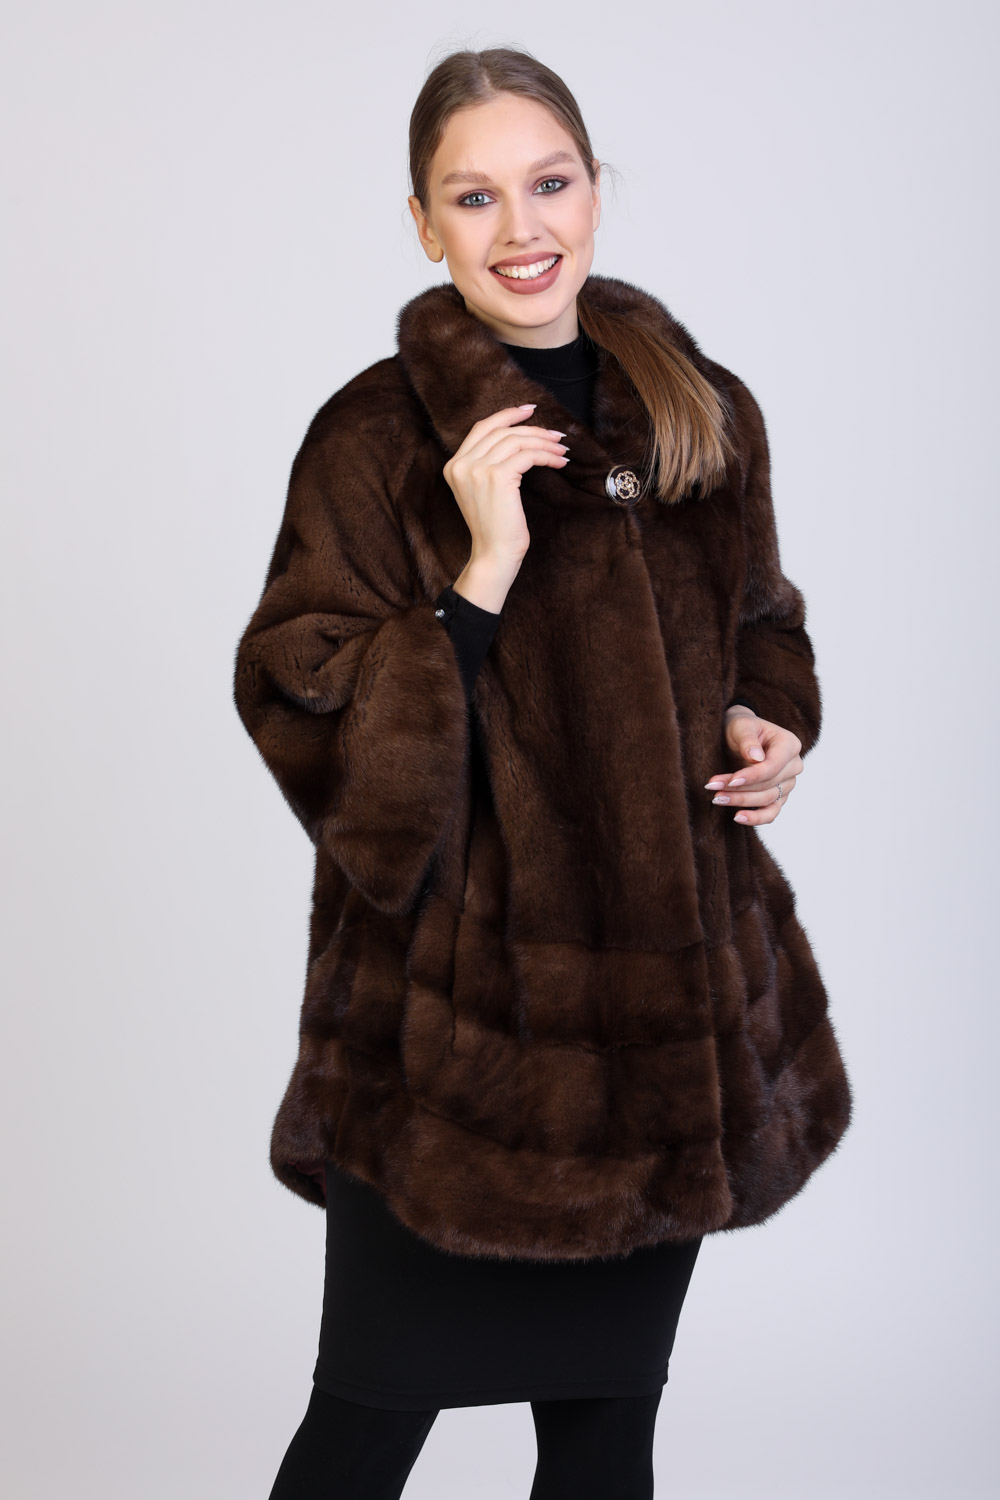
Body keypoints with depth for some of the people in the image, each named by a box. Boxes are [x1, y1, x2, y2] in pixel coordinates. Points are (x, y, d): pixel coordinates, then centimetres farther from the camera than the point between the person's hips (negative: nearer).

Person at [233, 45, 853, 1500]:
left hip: (673, 993, 5)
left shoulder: (707, 413, 5)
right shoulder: (377, 437, -9)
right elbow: (308, 728, -14)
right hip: (456, 1015, -4)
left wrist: (769, 726, 0)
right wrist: (483, 574, -24)